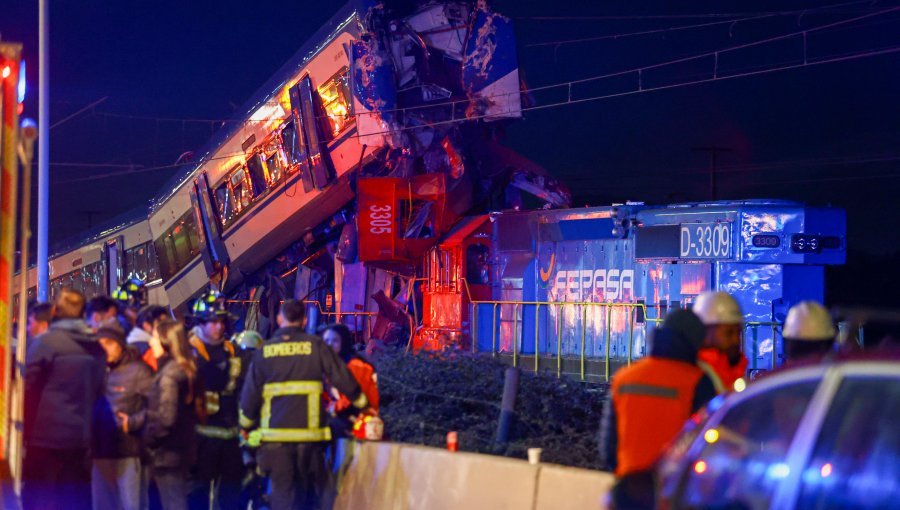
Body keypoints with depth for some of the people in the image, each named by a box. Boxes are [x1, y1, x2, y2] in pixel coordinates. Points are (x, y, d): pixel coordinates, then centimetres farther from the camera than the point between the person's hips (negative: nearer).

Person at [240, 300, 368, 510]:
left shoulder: (264, 351, 3)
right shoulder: (316, 346, -1)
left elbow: (250, 394, 4)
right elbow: (343, 380, 0)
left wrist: (246, 426, 20)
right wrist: (362, 403, 16)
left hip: (275, 435, 0)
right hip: (309, 432, 0)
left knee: (281, 492, 1)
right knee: (308, 491, 14)